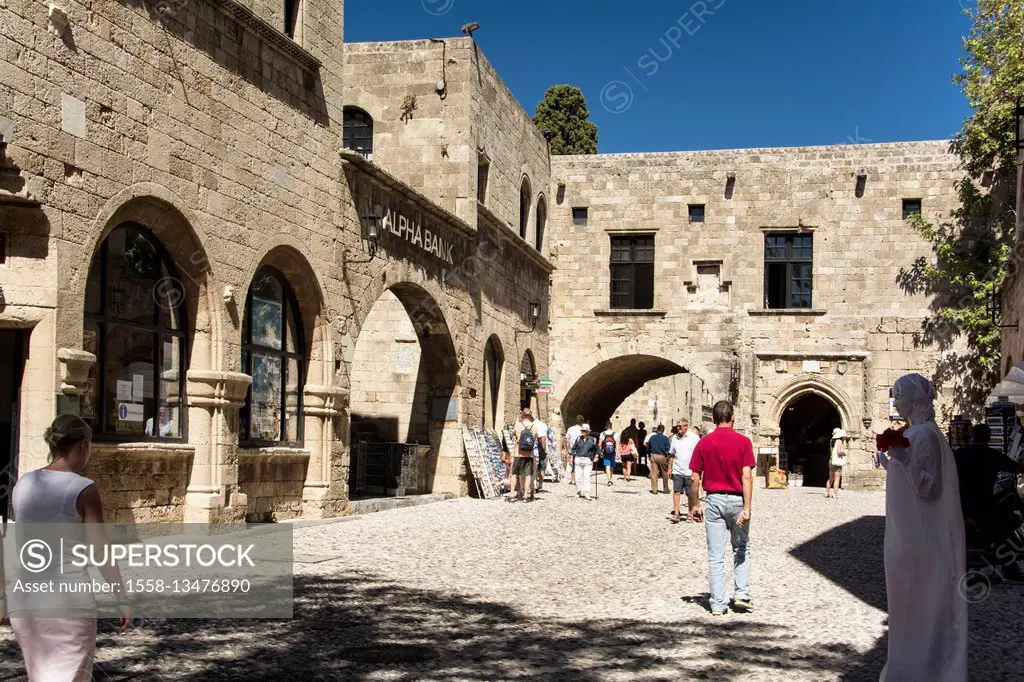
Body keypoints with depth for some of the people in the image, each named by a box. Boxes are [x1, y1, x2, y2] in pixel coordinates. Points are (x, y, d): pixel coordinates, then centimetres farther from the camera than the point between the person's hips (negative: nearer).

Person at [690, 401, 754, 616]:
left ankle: (718, 604, 5)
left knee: (715, 555, 4)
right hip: (737, 500, -1)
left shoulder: (704, 442, -1)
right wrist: (746, 508, -13)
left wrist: (695, 505, 9)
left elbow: (695, 478, -1)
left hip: (714, 500, 1)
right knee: (741, 549, 19)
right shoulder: (743, 441, -6)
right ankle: (742, 594, 12)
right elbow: (747, 476, -13)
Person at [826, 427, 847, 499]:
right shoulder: (839, 441, -11)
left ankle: (827, 493, 17)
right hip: (837, 461, -8)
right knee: (837, 479, -8)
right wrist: (844, 453, -2)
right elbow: (839, 451, -22)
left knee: (831, 479, 16)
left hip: (831, 461, 8)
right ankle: (836, 494, -11)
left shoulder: (832, 441, 12)